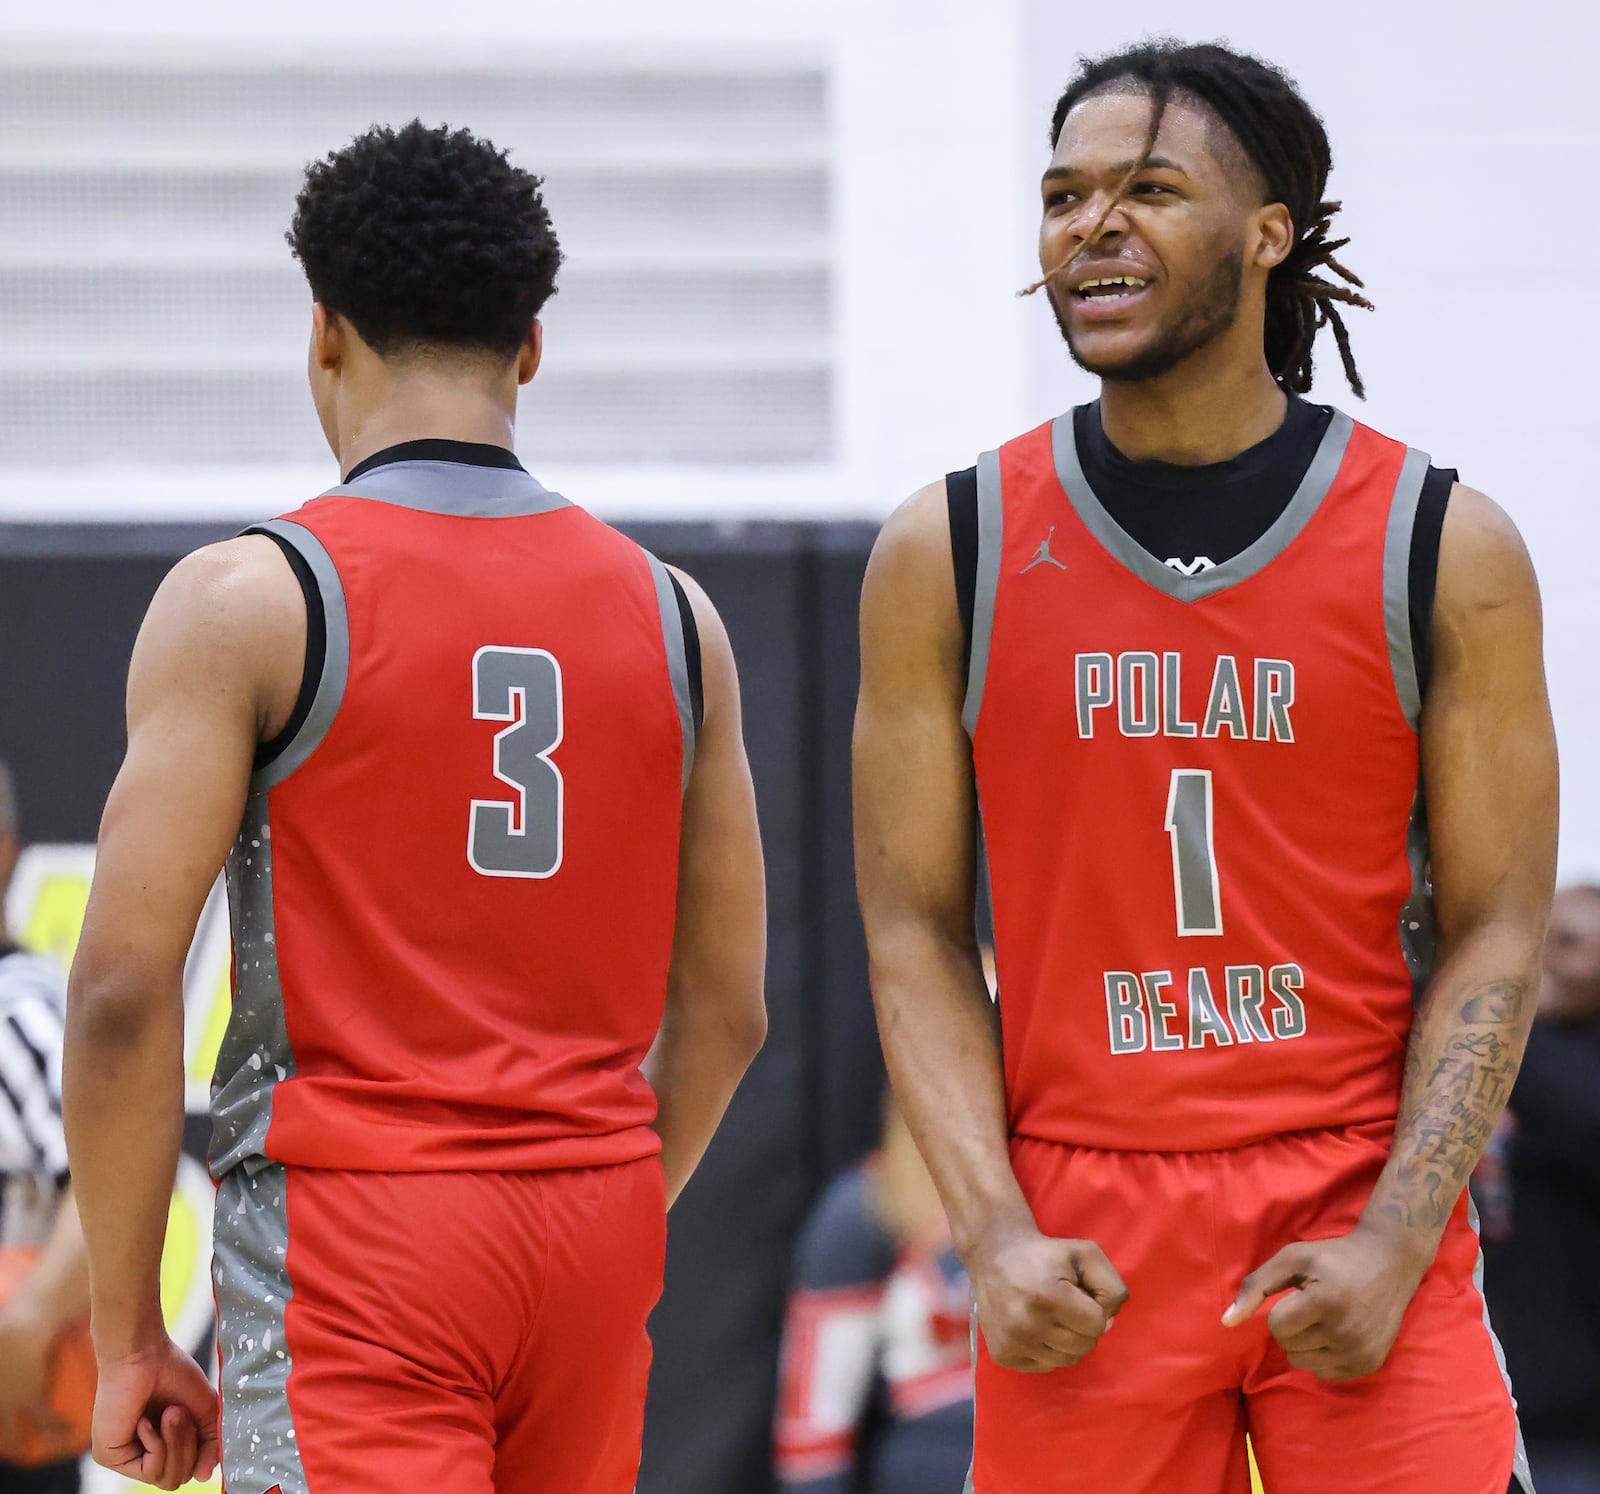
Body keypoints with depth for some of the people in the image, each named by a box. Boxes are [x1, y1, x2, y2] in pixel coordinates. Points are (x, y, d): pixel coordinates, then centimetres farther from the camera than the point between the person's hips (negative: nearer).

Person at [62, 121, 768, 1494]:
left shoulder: (246, 601, -6)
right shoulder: (669, 612, 8)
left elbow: (125, 990, -11)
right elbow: (728, 1008, 13)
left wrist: (127, 1333, -4)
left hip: (354, 1232, -5)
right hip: (595, 1223, 5)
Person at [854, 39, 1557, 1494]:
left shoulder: (1442, 545, 1)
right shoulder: (948, 552, 4)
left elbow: (1494, 934, 0)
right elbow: (916, 931, 4)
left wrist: (1394, 1247, -11)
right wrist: (995, 1234, -8)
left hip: (1360, 1221, -1)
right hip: (1083, 1250, 1)